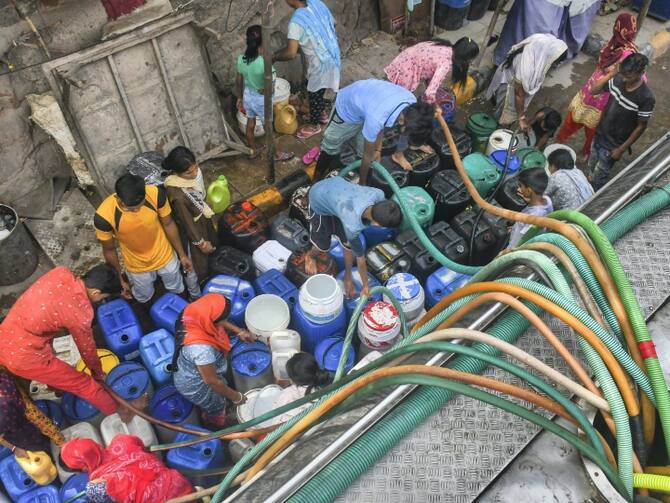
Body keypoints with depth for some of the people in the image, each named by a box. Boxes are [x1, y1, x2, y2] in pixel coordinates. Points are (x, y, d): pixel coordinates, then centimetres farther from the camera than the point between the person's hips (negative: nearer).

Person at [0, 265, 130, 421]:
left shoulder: (61, 272, -8)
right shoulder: (80, 315, -23)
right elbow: (87, 348, -4)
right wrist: (98, 374, 14)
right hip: (24, 357, -8)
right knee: (85, 384, 9)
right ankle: (116, 411, 26)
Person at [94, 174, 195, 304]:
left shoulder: (156, 194, -32)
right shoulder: (104, 216, -35)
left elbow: (168, 224, -11)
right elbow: (109, 250, -14)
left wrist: (182, 254, 0)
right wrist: (120, 277, -3)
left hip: (165, 256, 1)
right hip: (137, 267, -1)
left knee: (178, 291, 27)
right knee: (144, 299, 25)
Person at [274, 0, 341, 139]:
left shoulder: (296, 21, -26)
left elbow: (291, 53, -29)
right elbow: (332, 23, 11)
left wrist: (275, 57, -10)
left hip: (321, 63, -8)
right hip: (332, 56, 8)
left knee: (314, 94, 14)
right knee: (317, 90, 28)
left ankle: (314, 125, 34)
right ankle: (322, 114, 48)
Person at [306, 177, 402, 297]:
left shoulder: (378, 194, -32)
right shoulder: (352, 226, -42)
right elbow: (360, 256, -24)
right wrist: (366, 287, -7)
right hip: (319, 200, -5)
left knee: (348, 244, 8)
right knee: (323, 245, 14)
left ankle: (348, 277, 35)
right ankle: (310, 256, 50)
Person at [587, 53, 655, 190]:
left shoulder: (646, 98, -28)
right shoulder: (618, 79, -14)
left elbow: (641, 127, -19)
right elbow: (593, 91, -5)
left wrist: (622, 149, -15)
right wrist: (610, 74, -19)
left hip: (614, 144, -5)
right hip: (600, 134, 5)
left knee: (600, 176, 11)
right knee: (592, 166, 27)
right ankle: (592, 180, 57)